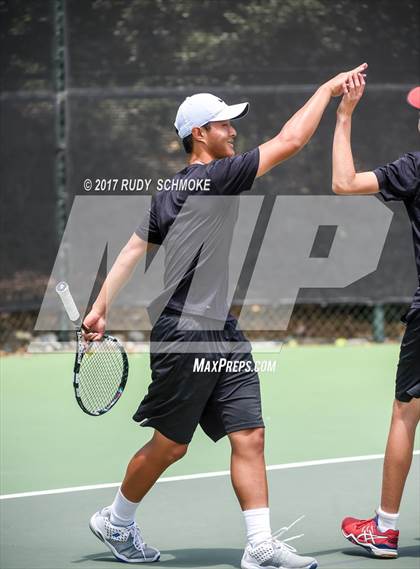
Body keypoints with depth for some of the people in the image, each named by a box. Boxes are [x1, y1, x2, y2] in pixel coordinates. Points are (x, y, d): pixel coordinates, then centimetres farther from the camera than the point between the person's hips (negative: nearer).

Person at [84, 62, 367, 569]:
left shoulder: (171, 192, 14)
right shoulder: (213, 179, -13)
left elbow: (134, 247, 13)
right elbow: (288, 142, -12)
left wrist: (101, 306, 12)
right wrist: (327, 89, -2)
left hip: (221, 334, 9)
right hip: (184, 336, -9)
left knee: (248, 437, 1)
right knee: (170, 445, 4)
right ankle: (115, 522, 24)